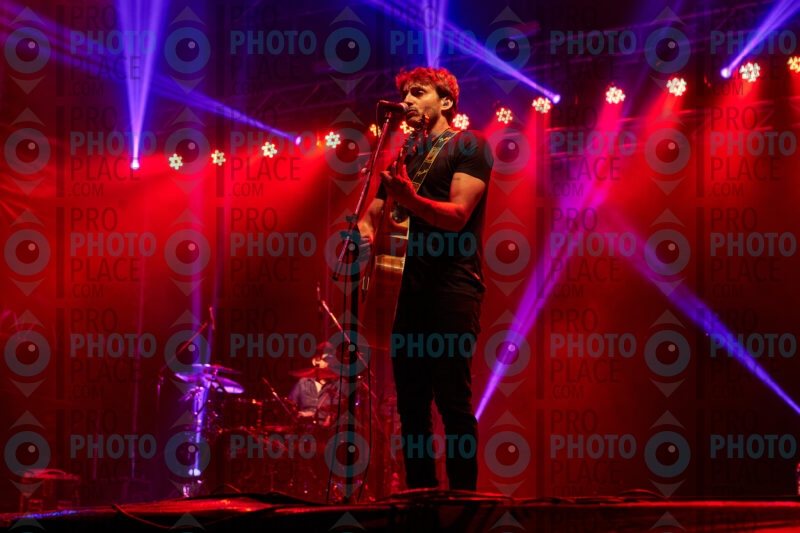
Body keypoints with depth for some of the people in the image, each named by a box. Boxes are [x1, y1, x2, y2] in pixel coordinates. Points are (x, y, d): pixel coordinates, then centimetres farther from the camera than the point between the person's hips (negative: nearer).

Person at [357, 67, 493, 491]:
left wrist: (410, 199, -29)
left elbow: (457, 215, -12)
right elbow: (371, 214, 20)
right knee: (411, 401, 4)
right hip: (412, 286, 7)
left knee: (453, 399, -11)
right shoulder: (404, 157, 22)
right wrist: (363, 233, -4)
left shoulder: (470, 146, 2)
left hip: (453, 285, -7)